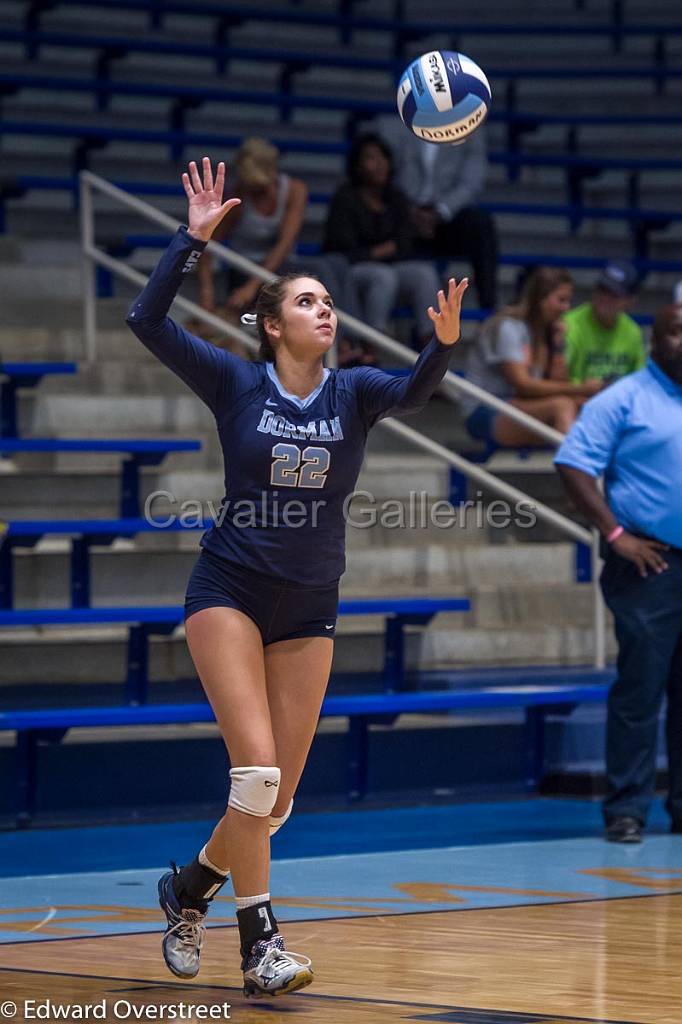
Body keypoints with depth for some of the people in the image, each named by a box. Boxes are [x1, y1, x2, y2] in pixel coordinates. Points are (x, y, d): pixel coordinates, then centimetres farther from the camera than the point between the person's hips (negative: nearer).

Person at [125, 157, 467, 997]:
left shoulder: (353, 391, 2)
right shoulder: (237, 384, -3)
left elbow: (413, 392, -19)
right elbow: (148, 322, -12)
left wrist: (444, 341, -39)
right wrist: (194, 239, -18)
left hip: (309, 611, 4)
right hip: (230, 590, -3)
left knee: (277, 800, 4)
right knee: (257, 768, -19)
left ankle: (190, 885, 32)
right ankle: (260, 944, -12)